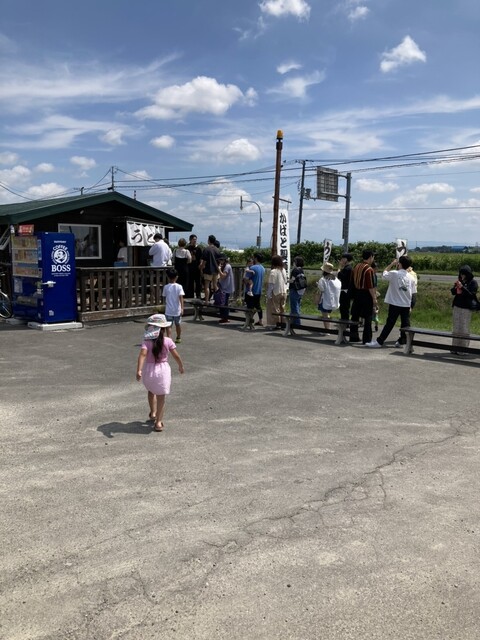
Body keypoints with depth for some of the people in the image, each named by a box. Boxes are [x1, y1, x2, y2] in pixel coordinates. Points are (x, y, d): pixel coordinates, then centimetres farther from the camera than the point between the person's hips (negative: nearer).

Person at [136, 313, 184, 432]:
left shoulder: (147, 341, -11)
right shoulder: (168, 341, -8)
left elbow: (142, 354, -26)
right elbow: (176, 356, -4)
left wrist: (139, 370, -33)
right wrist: (181, 366, 13)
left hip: (149, 370, 1)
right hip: (163, 370, -1)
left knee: (151, 391, 29)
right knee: (161, 396, 7)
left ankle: (153, 413, 42)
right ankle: (158, 422, 5)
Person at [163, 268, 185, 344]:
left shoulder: (166, 287, -4)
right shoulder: (179, 287, -6)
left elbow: (165, 297, 8)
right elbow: (181, 298, -13)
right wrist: (182, 308, -14)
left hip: (168, 310, -1)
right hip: (177, 310, 1)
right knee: (178, 324, 18)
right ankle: (178, 338, 34)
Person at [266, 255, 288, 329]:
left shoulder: (273, 271, -15)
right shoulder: (284, 270, 6)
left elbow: (271, 284, -16)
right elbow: (285, 282, 13)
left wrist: (269, 295, -12)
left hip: (276, 293, -6)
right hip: (284, 292, 7)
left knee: (275, 309, 2)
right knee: (282, 309, 13)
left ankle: (276, 324, 3)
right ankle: (282, 323, 16)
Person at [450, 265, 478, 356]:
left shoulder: (473, 282, -5)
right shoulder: (460, 281, 9)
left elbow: (471, 294, -14)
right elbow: (453, 292, 10)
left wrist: (462, 287, -22)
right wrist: (455, 286, -10)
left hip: (466, 308, -5)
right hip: (456, 307, 5)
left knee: (464, 329, -3)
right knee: (456, 328, 7)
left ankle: (463, 349, 1)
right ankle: (455, 347, 12)